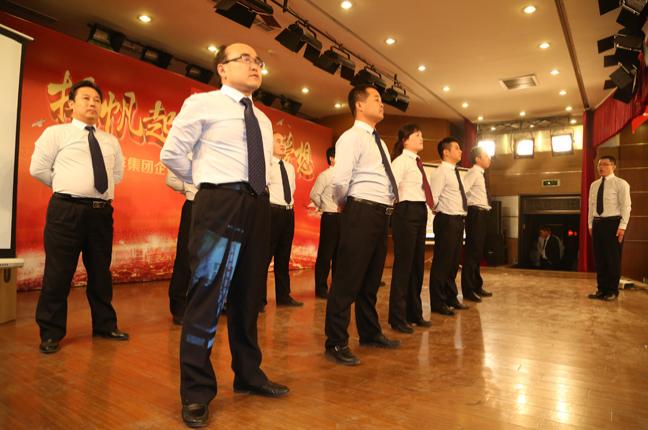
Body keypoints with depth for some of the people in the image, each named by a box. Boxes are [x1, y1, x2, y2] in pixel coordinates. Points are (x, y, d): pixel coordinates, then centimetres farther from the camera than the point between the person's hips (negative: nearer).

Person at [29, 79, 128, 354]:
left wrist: (101, 189, 11)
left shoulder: (111, 141, 16)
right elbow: (38, 168, 0)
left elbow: (118, 174, 23)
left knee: (100, 272, 11)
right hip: (67, 210, -4)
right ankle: (51, 333, 13)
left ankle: (105, 326, 23)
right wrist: (66, 187, 4)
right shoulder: (56, 133, 4)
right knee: (58, 273, -1)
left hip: (102, 211, 4)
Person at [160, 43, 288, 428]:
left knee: (249, 295, 12)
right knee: (208, 295, -3)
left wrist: (256, 193, 12)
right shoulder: (202, 104, 1)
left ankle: (248, 376, 27)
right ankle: (197, 392, 11)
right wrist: (212, 182, 6)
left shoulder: (263, 120, 19)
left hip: (258, 206, 7)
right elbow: (172, 154, -1)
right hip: (220, 204, -6)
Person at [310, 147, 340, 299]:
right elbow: (314, 195, -9)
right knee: (325, 253, -1)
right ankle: (321, 288, 8)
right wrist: (324, 208, 1)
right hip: (331, 217, -7)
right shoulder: (325, 175, -7)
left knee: (339, 253, 12)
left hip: (343, 216, 7)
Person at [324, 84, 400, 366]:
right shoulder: (351, 137, -8)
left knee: (372, 279, 18)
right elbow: (340, 181, -19)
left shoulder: (378, 141, 21)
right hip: (362, 213, -9)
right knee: (348, 279, -5)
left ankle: (370, 333, 32)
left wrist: (393, 197, 12)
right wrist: (345, 204, -4)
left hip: (382, 214, 9)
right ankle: (336, 344, 6)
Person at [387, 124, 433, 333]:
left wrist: (429, 206, 13)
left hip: (420, 212, 9)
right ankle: (398, 318, 7)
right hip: (407, 212, -9)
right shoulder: (401, 160, -8)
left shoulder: (417, 162, 19)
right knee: (403, 264, -4)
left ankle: (414, 313, 26)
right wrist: (400, 207, -17)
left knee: (417, 264, 14)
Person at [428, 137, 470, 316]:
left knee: (454, 261, 16)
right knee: (442, 262, -3)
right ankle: (438, 303, 7)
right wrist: (442, 211, -8)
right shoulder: (441, 172, -12)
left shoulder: (455, 172, 17)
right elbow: (433, 198, -20)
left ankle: (451, 298, 29)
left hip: (458, 221, 9)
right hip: (447, 221, -9)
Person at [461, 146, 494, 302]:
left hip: (482, 214, 10)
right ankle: (468, 290, -2)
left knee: (478, 251, 14)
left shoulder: (480, 174, 19)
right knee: (471, 251, -7)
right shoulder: (473, 172, -10)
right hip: (476, 213, -10)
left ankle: (477, 286, 24)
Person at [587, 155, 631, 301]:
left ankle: (612, 291, 13)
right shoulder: (594, 185, 13)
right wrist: (590, 224, 12)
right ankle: (602, 289, 19)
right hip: (597, 223, 6)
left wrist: (622, 226, -15)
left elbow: (626, 206, -9)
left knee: (613, 258, 2)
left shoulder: (621, 184, -4)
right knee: (599, 258, 9)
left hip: (613, 223, -6)